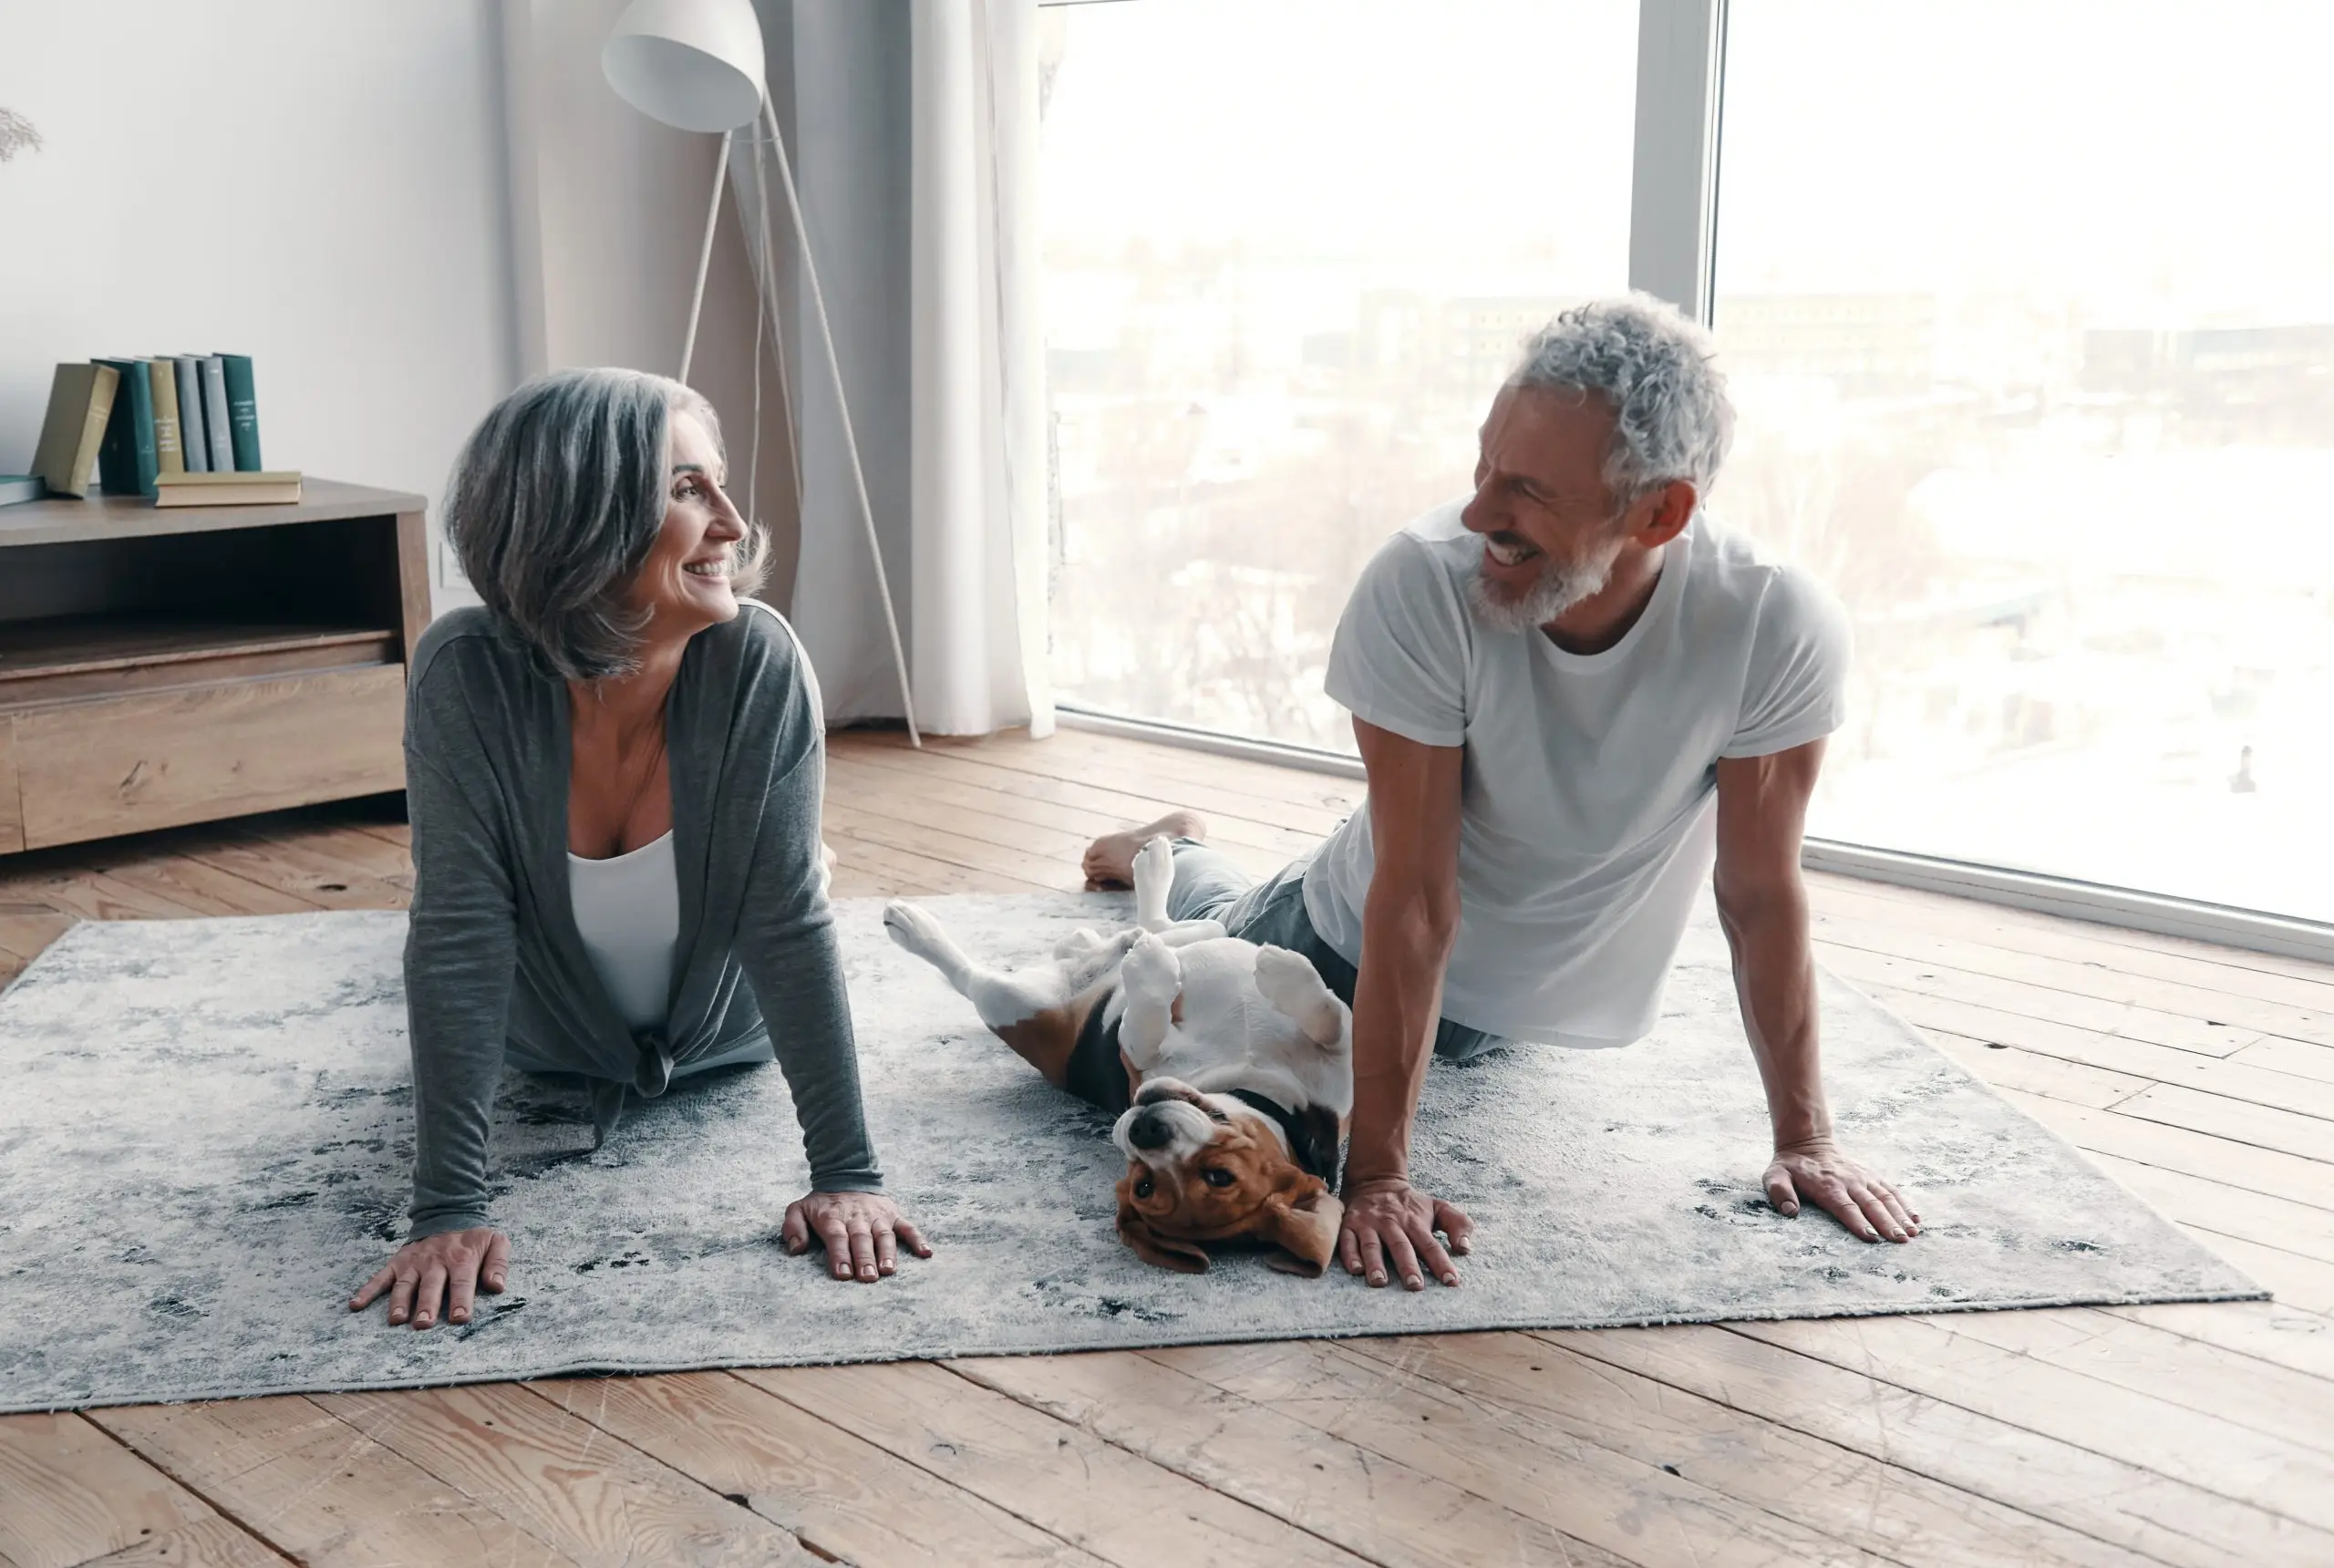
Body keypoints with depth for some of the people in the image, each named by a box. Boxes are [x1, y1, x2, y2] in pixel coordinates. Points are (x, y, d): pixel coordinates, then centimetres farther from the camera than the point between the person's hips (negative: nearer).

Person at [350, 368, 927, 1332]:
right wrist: (449, 1208, -37)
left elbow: (791, 924, -33)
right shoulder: (465, 677, -37)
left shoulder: (762, 665, -36)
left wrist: (848, 1174, -34)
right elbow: (459, 940, -35)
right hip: (546, 1044, 0)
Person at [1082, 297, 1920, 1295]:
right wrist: (1376, 1172, -34)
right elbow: (1416, 905, -35)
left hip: (1555, 990, 2)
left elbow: (1761, 897, -22)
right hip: (1357, 947, -2)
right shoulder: (1420, 586, -39)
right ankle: (1177, 855, 51)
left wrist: (1804, 1136, -17)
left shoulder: (1778, 629, -35)